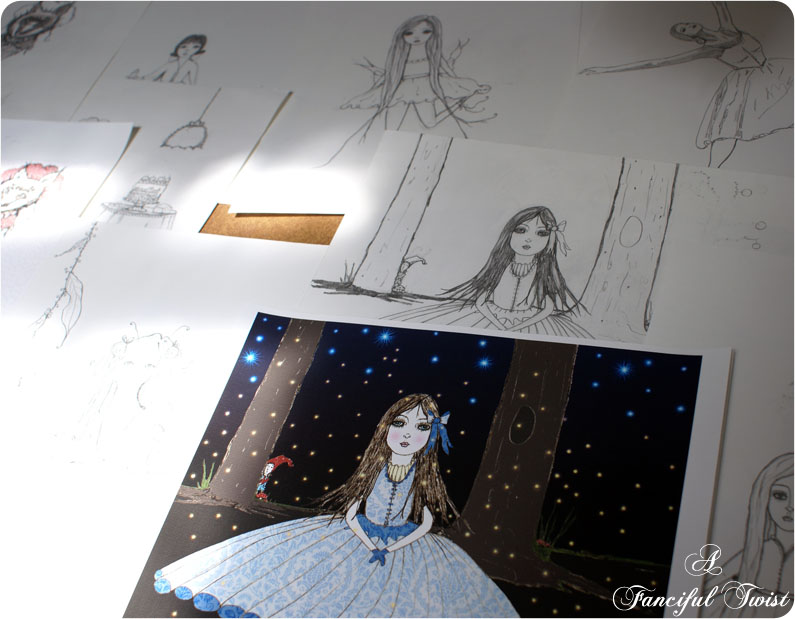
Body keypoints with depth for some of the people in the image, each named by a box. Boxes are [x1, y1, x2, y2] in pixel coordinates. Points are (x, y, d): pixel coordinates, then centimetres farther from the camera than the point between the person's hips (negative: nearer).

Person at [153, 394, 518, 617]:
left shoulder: (423, 478, -2)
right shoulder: (374, 471, -1)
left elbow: (426, 522, -3)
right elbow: (351, 511, -1)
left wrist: (393, 547, -14)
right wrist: (369, 544, -15)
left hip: (406, 547, 0)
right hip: (357, 540, 0)